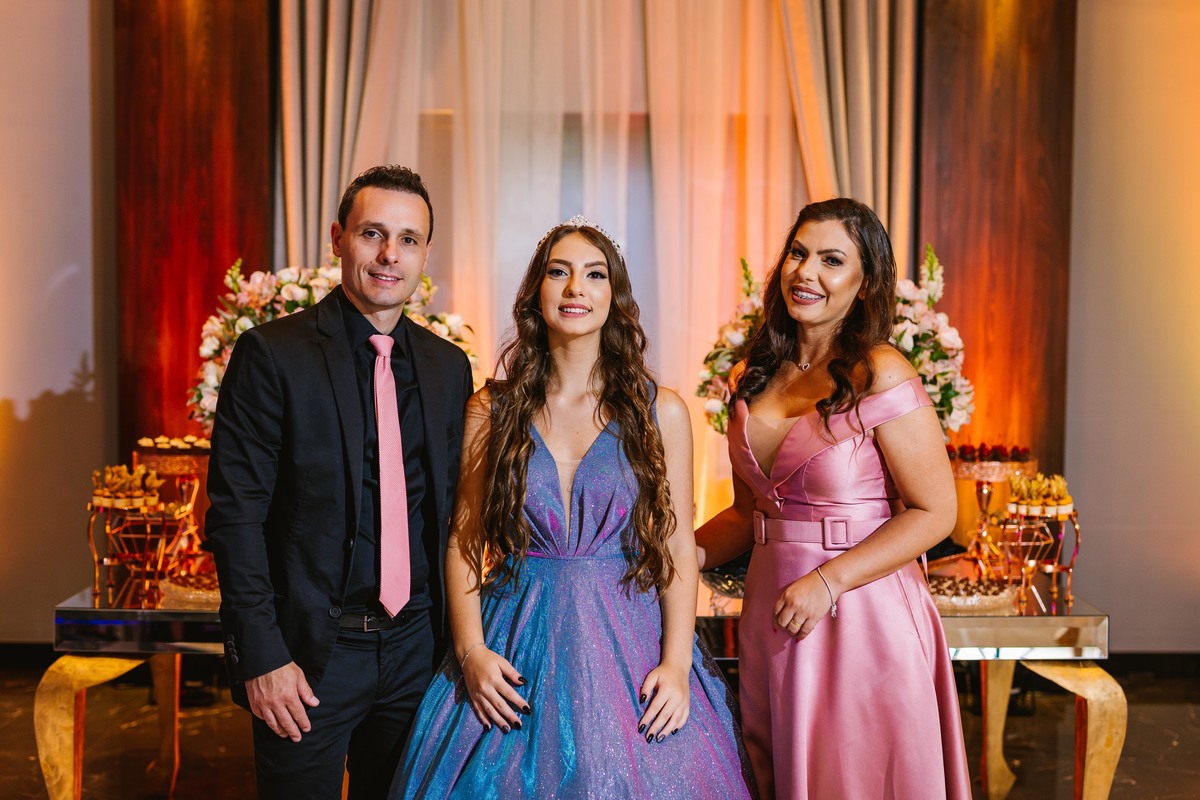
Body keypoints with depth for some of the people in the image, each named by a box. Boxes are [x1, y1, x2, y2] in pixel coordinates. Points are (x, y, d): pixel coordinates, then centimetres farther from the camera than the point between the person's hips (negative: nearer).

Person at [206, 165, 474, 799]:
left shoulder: (449, 366, 6)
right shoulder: (272, 353, -9)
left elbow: (452, 505, 10)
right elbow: (236, 512, -11)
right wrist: (261, 655, -14)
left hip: (416, 644, 5)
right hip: (307, 650, -4)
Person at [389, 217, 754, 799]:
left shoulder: (660, 412, -1)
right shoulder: (491, 410, 1)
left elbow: (678, 548, 0)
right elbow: (464, 539, 3)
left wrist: (676, 664, -9)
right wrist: (470, 650, -8)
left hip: (628, 641, 0)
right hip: (515, 647, 1)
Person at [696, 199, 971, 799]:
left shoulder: (881, 376, -13)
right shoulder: (756, 376, 6)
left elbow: (934, 512, -12)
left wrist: (828, 580, -18)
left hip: (861, 612, -5)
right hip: (770, 607, 6)